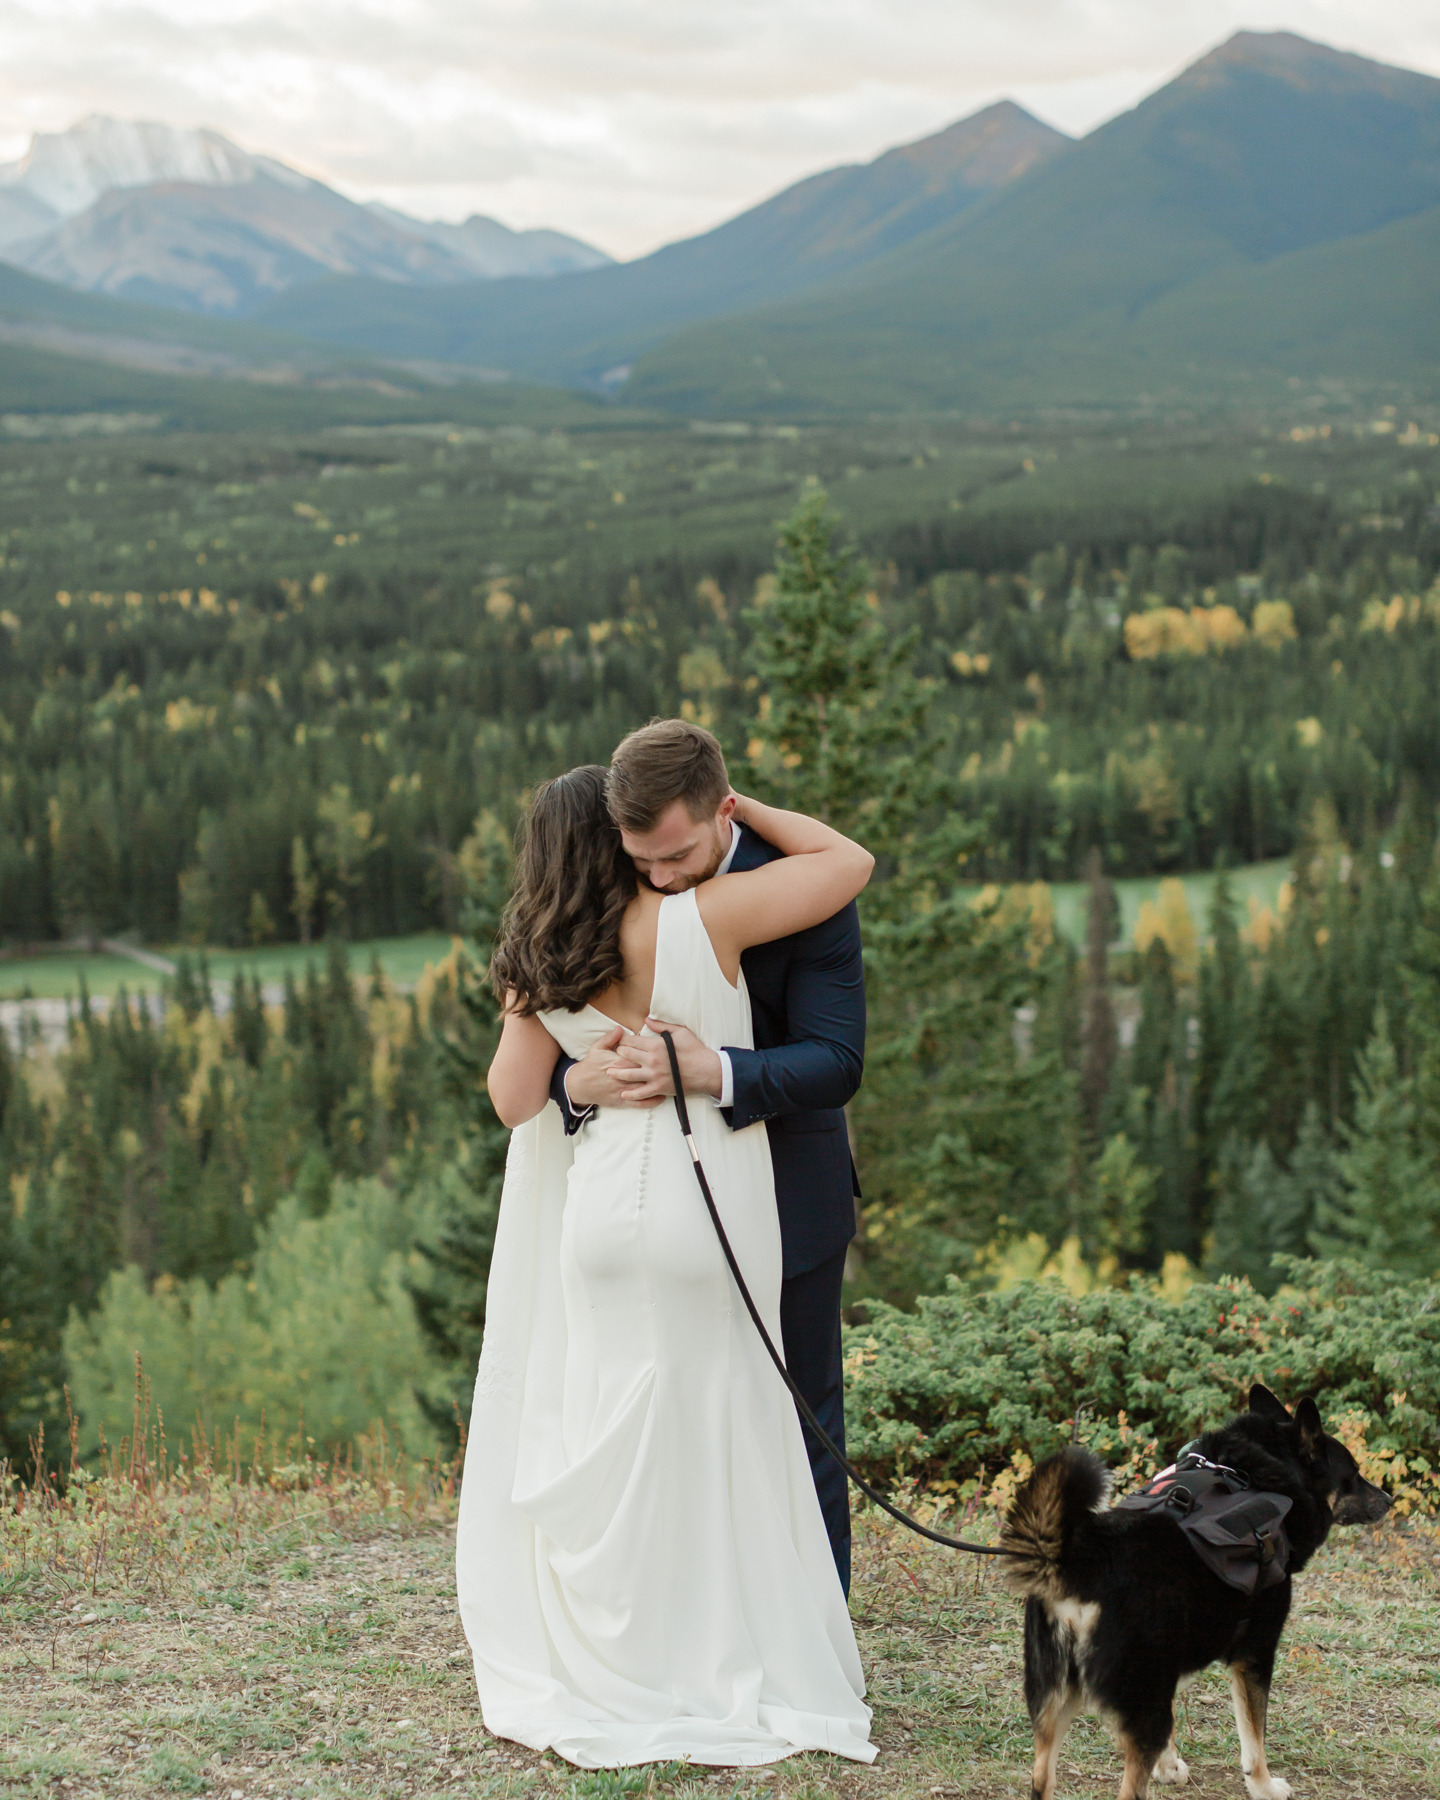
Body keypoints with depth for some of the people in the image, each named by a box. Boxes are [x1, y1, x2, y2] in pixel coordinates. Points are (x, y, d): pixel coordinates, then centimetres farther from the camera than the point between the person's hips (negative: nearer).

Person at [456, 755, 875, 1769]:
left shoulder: (544, 967, 4)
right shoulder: (701, 917, -9)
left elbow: (514, 1099, 7)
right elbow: (849, 861, -5)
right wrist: (741, 807, 5)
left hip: (603, 1201, 4)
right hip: (706, 1203, -4)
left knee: (612, 1433, 13)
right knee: (711, 1438, 6)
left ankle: (610, 1670, 20)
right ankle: (719, 1667, 14)